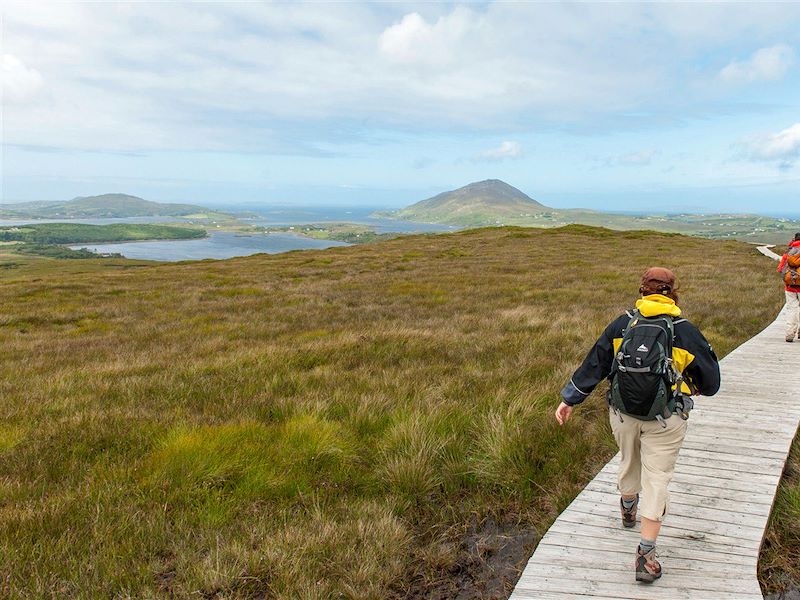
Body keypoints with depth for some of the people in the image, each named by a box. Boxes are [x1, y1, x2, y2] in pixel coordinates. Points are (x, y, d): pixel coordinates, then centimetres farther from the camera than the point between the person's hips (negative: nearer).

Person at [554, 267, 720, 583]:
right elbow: (710, 381, 1)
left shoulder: (621, 325, -4)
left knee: (629, 462, 26)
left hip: (623, 413, 3)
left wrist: (569, 399, 9)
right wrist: (691, 385, 24)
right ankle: (646, 554, 5)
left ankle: (628, 509, 54)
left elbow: (593, 365, 1)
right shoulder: (686, 332, -8)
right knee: (656, 478, 5)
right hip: (665, 420, -2)